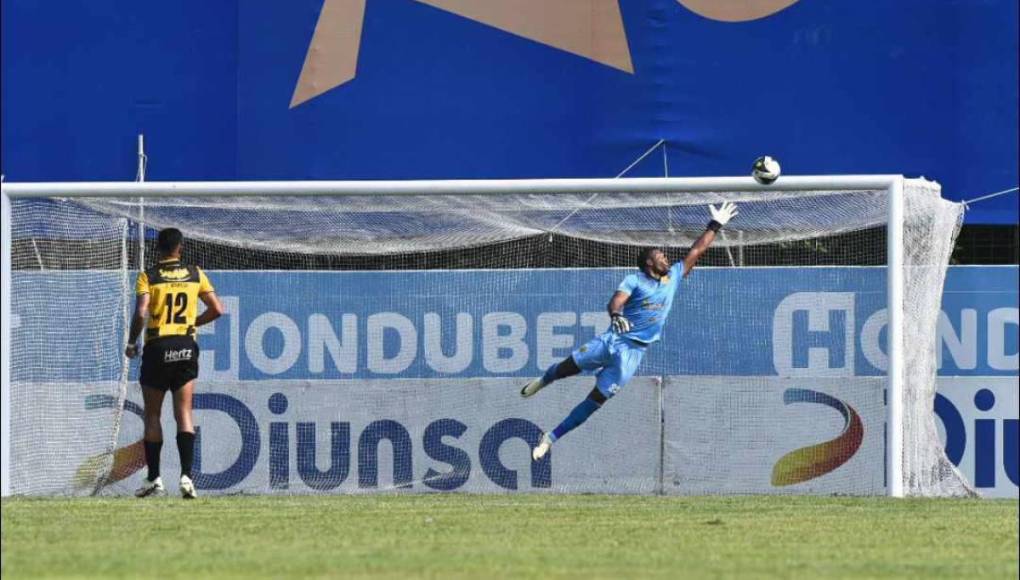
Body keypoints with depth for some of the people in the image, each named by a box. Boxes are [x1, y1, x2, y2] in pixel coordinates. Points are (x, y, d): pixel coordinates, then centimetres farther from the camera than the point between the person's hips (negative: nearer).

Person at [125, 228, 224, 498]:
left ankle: (154, 479, 10)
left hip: (157, 347, -2)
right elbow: (217, 309, 3)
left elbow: (141, 313, -16)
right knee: (184, 413, 1)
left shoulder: (148, 277, -4)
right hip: (186, 347, 2)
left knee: (152, 415, 9)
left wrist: (132, 342, -2)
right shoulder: (195, 274, 4)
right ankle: (186, 475, -13)